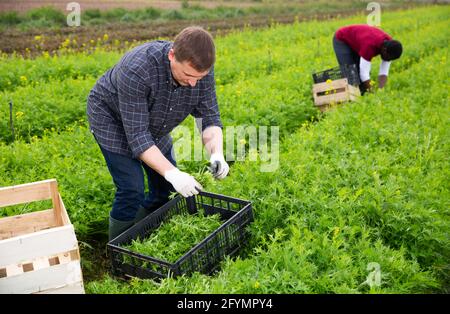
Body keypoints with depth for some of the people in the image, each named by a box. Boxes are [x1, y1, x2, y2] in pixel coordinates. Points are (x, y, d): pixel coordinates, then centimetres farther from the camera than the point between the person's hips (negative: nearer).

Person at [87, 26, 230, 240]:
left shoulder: (201, 68, -24)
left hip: (151, 122, 6)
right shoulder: (136, 70, -41)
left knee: (165, 187, 5)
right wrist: (171, 173, -45)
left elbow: (209, 117, -18)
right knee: (132, 190, -15)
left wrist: (216, 154, -36)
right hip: (111, 117, -6)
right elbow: (137, 135, -38)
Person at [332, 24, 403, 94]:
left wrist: (380, 90, -23)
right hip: (341, 40, -7)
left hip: (355, 42, 7)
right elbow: (364, 72, -40)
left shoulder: (389, 43, -19)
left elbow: (384, 73, -15)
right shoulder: (370, 45, -41)